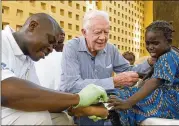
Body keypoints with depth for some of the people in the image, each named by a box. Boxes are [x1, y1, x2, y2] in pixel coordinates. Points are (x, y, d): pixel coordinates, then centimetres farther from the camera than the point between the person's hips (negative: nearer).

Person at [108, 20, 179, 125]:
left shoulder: (167, 58, -17)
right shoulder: (167, 56, 13)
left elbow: (154, 83, -32)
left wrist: (127, 103, -39)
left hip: (170, 102, -10)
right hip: (165, 96, 10)